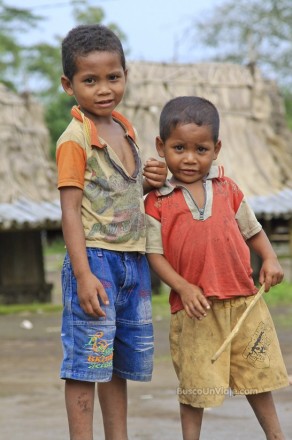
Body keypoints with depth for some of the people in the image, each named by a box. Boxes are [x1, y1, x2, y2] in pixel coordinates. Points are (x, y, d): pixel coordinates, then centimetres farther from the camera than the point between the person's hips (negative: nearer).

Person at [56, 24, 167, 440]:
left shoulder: (124, 127, 12)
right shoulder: (75, 139, -11)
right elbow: (70, 209, -15)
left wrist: (150, 182, 3)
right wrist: (83, 275, -22)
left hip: (133, 260, 8)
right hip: (95, 260, -8)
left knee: (120, 362, 14)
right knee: (86, 363, -5)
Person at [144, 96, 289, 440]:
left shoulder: (228, 190, 6)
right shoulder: (157, 203, -3)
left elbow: (253, 230, 15)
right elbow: (154, 254, -6)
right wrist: (183, 288, -19)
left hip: (242, 300, 3)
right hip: (194, 308, -3)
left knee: (257, 373, 15)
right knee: (194, 385, 7)